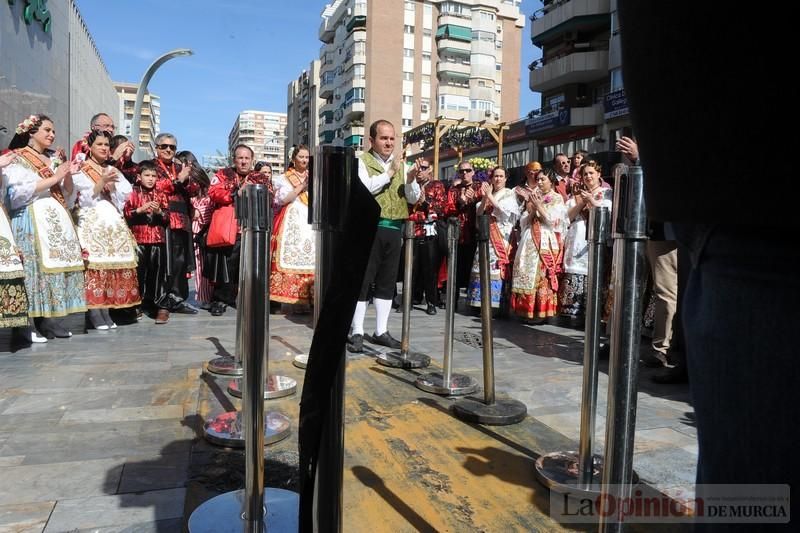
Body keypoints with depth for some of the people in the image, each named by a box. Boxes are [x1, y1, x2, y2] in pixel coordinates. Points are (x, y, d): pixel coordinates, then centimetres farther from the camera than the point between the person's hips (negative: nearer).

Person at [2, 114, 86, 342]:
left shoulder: (54, 159, 21)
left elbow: (66, 194, 20)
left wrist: (69, 176, 1)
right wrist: (53, 179, -10)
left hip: (57, 219, 6)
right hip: (32, 220, -6)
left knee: (58, 264, 0)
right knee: (34, 267, -12)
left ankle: (50, 319, 3)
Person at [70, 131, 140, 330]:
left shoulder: (113, 170, 21)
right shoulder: (80, 170, 5)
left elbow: (127, 193, 9)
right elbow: (84, 198, -9)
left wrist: (112, 183, -6)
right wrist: (101, 182, -17)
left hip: (113, 223, 5)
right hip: (91, 223, -5)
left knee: (113, 266, -1)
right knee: (94, 266, -12)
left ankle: (106, 312, 5)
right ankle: (94, 314, -8)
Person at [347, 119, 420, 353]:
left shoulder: (401, 163, 14)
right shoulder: (362, 161, 0)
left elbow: (413, 198, 9)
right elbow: (365, 188, -18)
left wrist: (411, 179, -10)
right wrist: (390, 172, -18)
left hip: (394, 229, 5)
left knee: (387, 281, 9)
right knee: (362, 280, -2)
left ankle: (381, 331, 18)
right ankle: (357, 333, 5)